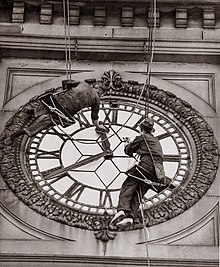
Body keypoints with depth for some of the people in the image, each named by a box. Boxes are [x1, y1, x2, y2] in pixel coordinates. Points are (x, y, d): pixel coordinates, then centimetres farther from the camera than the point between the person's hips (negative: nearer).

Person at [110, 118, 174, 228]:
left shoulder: (141, 137, 11)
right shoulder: (156, 140, 32)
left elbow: (128, 150, 16)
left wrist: (128, 145, 41)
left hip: (146, 164, -7)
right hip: (158, 170, 7)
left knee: (128, 185, -13)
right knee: (138, 193, -3)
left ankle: (122, 209, -38)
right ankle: (130, 216, -25)